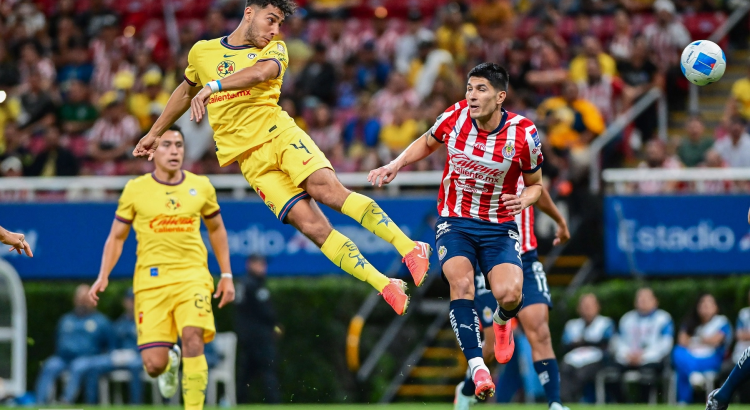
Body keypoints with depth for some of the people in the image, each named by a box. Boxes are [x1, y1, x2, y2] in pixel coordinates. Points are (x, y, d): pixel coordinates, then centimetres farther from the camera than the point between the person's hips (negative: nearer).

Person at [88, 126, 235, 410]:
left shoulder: (201, 187, 6)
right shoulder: (135, 189, 2)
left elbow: (216, 229, 20)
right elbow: (116, 237, 9)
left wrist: (226, 275, 16)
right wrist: (103, 276, -2)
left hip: (192, 276, 1)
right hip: (151, 280, -1)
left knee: (193, 340, -24)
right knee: (154, 365, -7)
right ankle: (170, 360, 33)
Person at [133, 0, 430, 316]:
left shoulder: (274, 50, 7)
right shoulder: (202, 52, 14)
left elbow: (261, 72, -16)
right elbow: (186, 91, 34)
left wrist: (212, 86, -30)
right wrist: (155, 133, 40)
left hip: (279, 133, -1)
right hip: (249, 156, 1)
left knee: (327, 188, -29)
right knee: (310, 224, -15)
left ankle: (410, 250, -32)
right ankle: (387, 288, -18)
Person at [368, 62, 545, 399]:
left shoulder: (524, 134, -14)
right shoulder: (455, 116, -9)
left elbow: (535, 183, 3)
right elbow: (427, 143, 14)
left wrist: (524, 200, -19)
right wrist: (395, 165, -1)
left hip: (499, 226, -1)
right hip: (455, 220, 1)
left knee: (508, 294, -22)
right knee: (461, 283, -26)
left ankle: (502, 320, 18)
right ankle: (477, 366, -27)